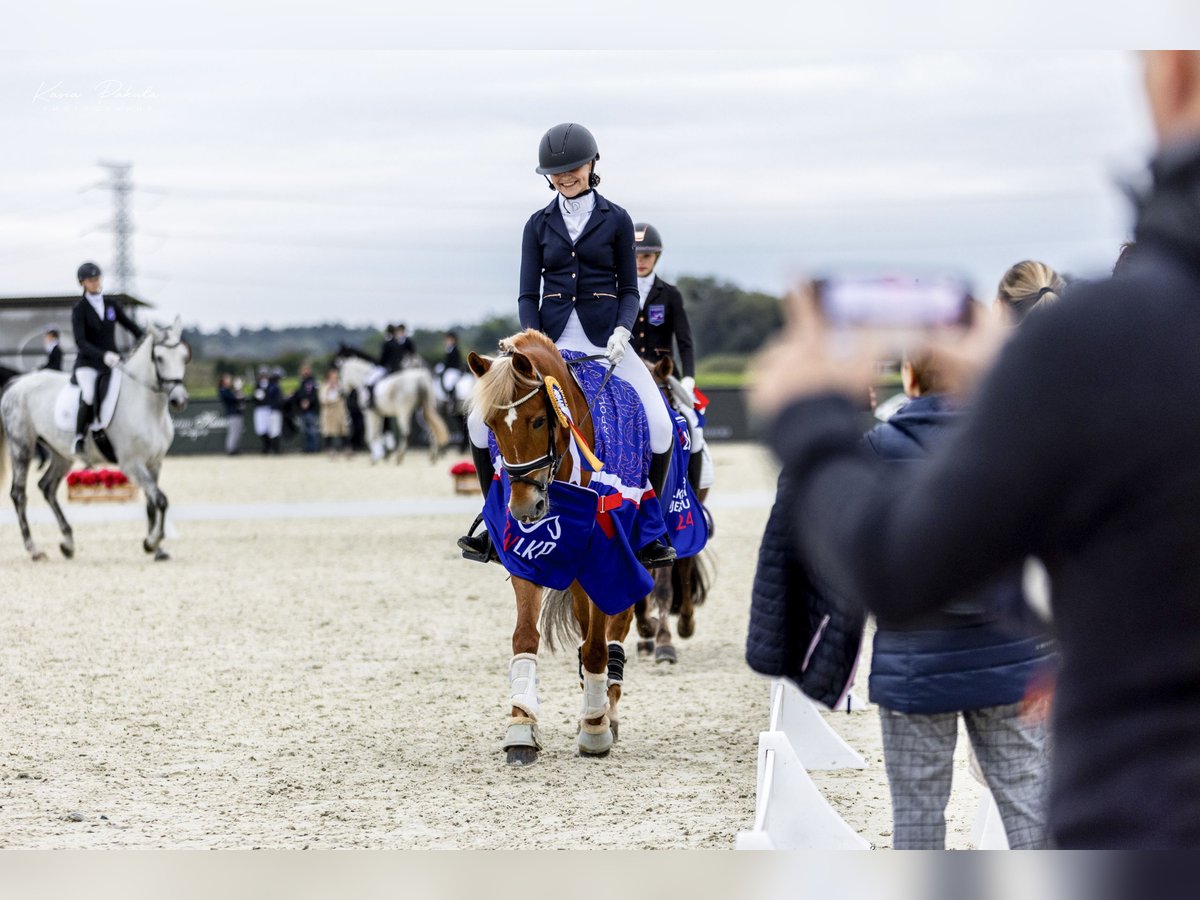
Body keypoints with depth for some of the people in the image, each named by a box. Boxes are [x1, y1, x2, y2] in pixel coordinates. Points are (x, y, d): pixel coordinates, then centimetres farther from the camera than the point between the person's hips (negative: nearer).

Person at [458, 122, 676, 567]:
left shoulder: (616, 220, 4)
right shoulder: (539, 224, 8)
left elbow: (628, 291, 4)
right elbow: (528, 294, 5)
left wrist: (621, 332, -15)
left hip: (604, 340, -2)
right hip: (550, 339, 2)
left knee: (660, 428, -20)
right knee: (481, 419, -13)